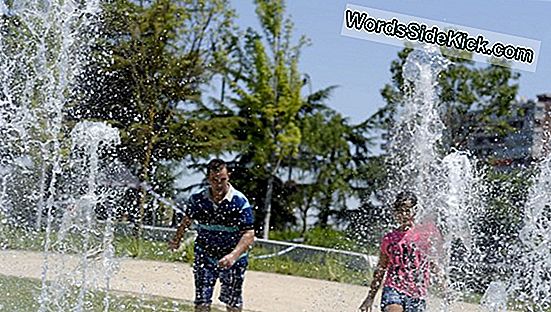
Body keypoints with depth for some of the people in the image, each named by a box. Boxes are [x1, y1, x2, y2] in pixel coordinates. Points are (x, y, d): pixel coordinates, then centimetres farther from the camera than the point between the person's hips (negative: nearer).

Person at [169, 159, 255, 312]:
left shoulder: (240, 202, -17)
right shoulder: (198, 199, -7)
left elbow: (249, 234, -21)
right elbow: (187, 219, 15)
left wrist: (233, 256, -35)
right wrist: (177, 239, 22)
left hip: (233, 260, -2)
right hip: (204, 257, 2)